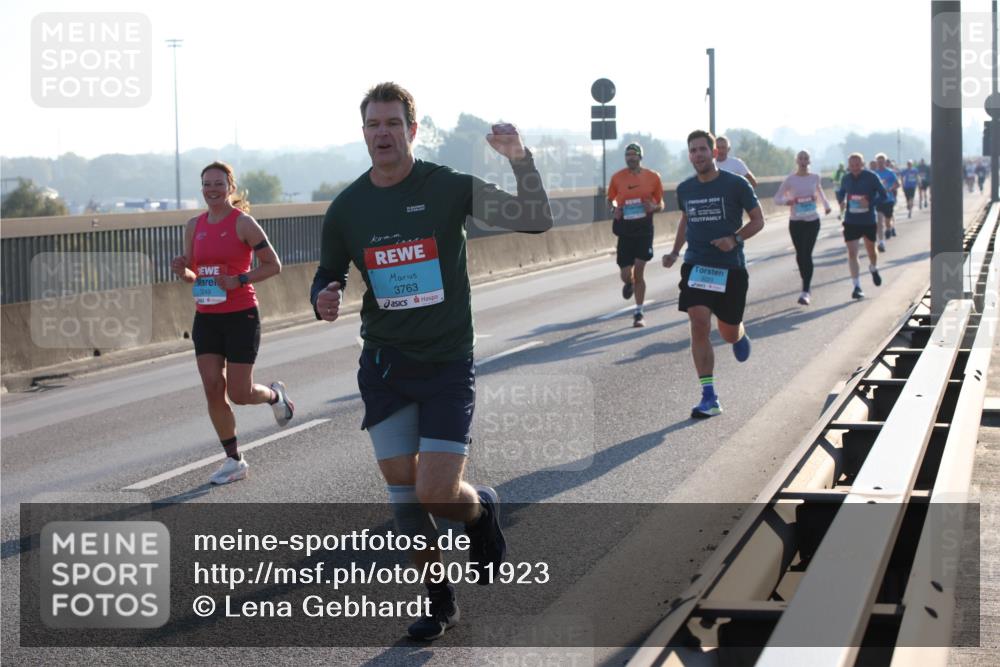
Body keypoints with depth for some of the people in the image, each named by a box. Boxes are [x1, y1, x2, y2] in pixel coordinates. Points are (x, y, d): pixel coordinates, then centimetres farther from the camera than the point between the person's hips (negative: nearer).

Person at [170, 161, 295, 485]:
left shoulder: (243, 223, -9)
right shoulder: (194, 226, 8)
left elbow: (273, 265, -7)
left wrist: (239, 281, -19)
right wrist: (182, 270, -6)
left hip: (241, 316, -5)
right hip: (206, 317, 5)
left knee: (239, 393, -4)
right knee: (213, 390, -1)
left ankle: (275, 395, 31)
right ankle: (234, 460, 10)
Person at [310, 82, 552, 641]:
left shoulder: (449, 187, -7)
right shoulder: (346, 208, 2)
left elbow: (536, 222, -12)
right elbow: (329, 275, 16)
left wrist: (520, 159, -27)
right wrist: (324, 299, -8)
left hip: (448, 365, -3)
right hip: (384, 366, 3)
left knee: (436, 496, -11)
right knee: (403, 493, 1)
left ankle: (482, 509, 26)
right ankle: (440, 600, 20)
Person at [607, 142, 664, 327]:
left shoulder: (652, 177, 1)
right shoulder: (617, 178, 3)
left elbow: (661, 204, 9)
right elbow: (611, 199, 15)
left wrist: (653, 207, -13)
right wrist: (615, 208, -7)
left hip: (644, 228, -1)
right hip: (625, 229, 1)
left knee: (639, 270, -7)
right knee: (626, 275, -1)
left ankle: (639, 313, 4)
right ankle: (629, 283, 40)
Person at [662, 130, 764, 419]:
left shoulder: (736, 184, -7)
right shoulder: (685, 189, 6)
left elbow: (758, 220, 0)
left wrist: (735, 238, -17)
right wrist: (675, 252, 11)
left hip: (730, 267, -2)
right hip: (696, 265, 2)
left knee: (728, 333, 6)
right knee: (699, 325, -13)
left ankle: (740, 334, 48)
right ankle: (709, 398, -11)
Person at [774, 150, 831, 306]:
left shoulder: (815, 177, 2)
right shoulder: (790, 179, -4)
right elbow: (777, 198, -2)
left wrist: (826, 204, 18)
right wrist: (787, 201, -21)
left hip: (812, 221, -1)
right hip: (795, 221, 1)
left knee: (807, 255, -11)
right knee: (800, 255, 8)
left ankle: (805, 292, -13)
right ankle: (806, 286, 28)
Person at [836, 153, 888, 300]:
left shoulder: (871, 178, -11)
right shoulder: (846, 179, 0)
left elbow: (884, 195, -9)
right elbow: (841, 192, 17)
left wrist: (870, 203, -25)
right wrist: (841, 201, -5)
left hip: (869, 221, -1)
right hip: (851, 221, 1)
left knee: (871, 249, 17)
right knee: (852, 253, -7)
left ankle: (873, 269, 51)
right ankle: (857, 287, -5)